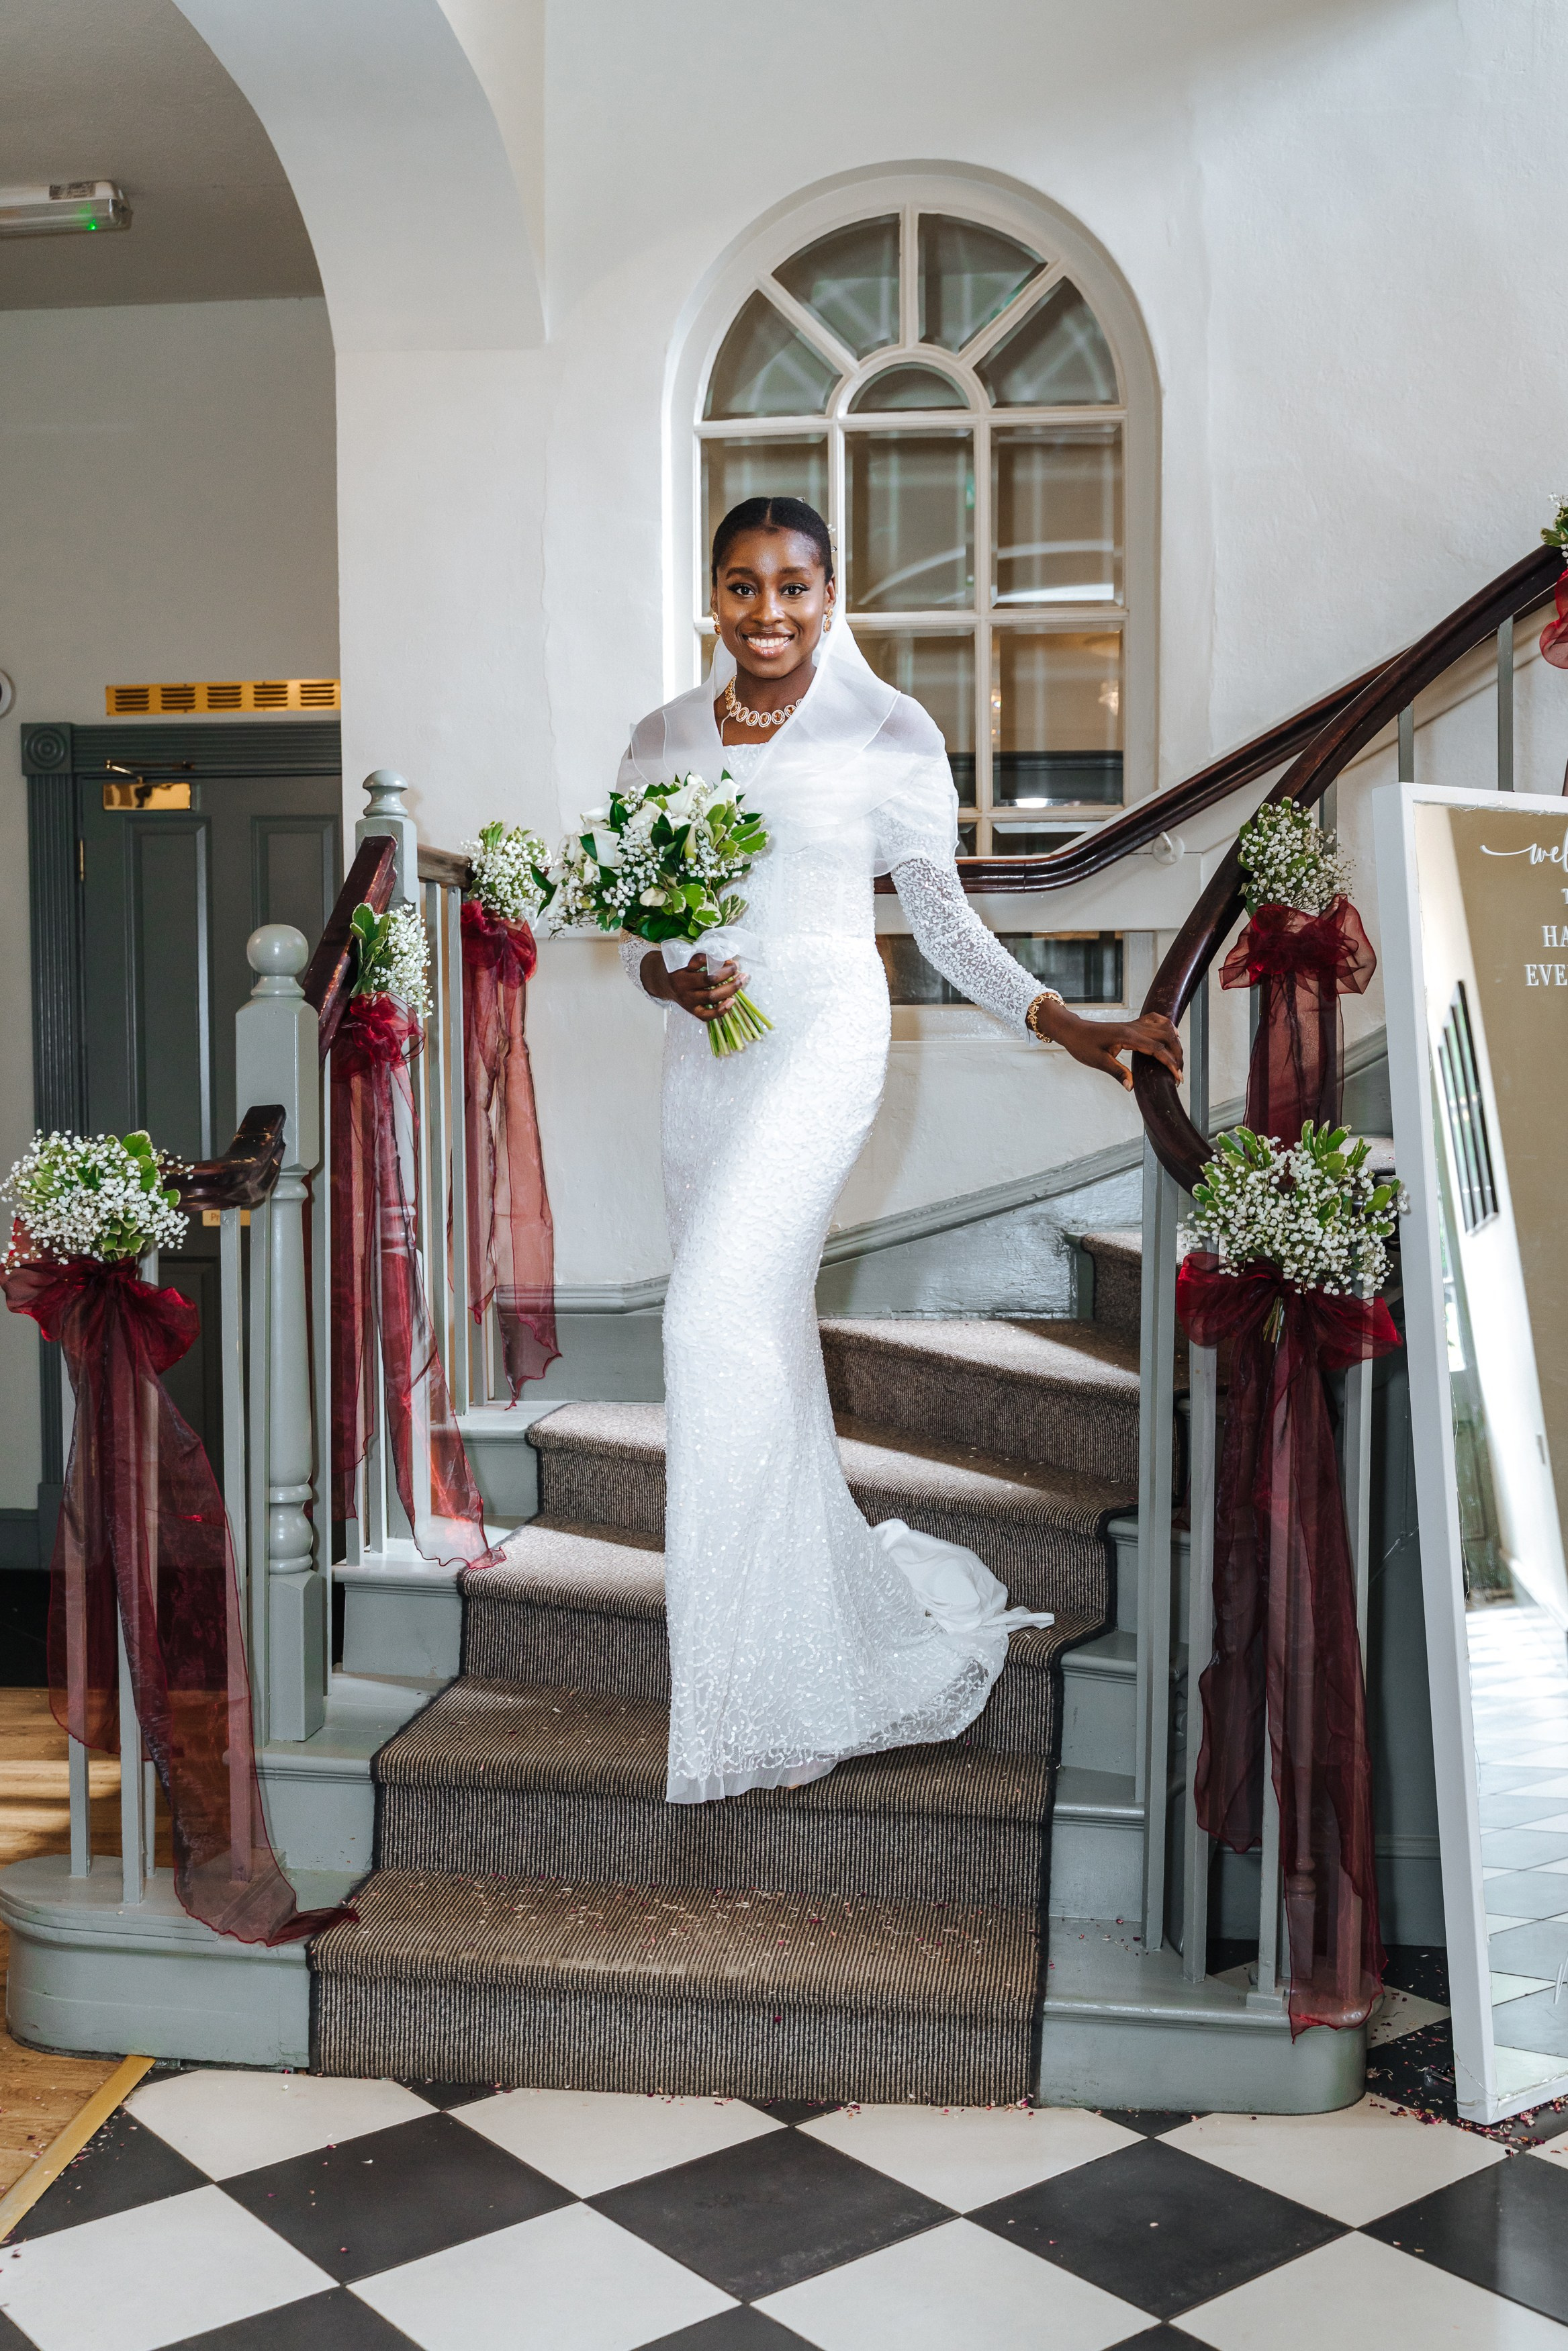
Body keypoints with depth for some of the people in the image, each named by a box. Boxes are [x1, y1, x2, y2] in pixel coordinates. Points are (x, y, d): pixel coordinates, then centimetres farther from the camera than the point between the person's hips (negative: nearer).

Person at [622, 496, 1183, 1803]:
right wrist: (665, 975, -7)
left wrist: (1067, 1025, -4)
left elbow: (943, 919, 6)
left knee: (722, 1317, -20)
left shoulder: (888, 734, 2)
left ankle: (756, 1705, -12)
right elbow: (631, 916, 16)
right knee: (767, 1347, 6)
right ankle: (872, 1628, 21)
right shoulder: (665, 740, 13)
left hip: (821, 1037, -5)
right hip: (703, 1054, 6)